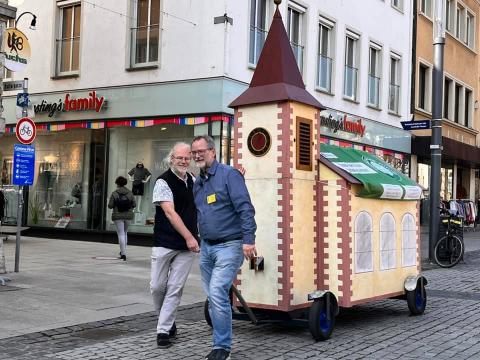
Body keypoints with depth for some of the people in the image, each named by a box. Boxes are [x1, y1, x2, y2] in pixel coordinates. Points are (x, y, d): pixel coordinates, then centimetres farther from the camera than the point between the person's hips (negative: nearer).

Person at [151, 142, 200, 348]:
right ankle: (167, 322, 27)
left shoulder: (192, 180, 9)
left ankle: (163, 331, 9)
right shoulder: (163, 182, -8)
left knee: (175, 289, 2)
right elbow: (170, 213, -16)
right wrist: (189, 237, -21)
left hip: (187, 246, 4)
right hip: (164, 243, -4)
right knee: (157, 287, 3)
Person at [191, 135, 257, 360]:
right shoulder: (197, 184, 14)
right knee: (213, 297, 11)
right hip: (206, 248, 8)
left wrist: (248, 240, -24)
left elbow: (245, 208, -17)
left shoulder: (229, 175, -9)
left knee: (217, 293, -16)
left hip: (229, 246, -8)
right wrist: (197, 240, 17)